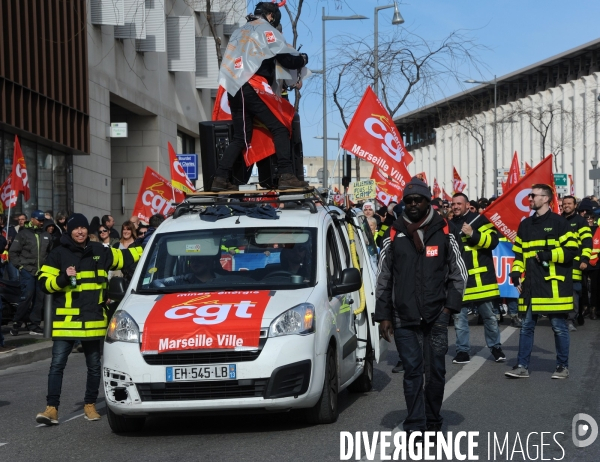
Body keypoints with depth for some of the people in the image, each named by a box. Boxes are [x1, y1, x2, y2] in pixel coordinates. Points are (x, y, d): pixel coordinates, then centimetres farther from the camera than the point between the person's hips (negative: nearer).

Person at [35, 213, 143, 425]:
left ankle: (90, 405, 23)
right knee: (57, 364, -8)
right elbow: (45, 283, -2)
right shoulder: (58, 255, 2)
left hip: (94, 319, 3)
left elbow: (124, 257, 23)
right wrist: (63, 278, -18)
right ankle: (51, 408, -5)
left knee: (94, 365, 10)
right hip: (65, 319, -3)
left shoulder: (99, 252, 11)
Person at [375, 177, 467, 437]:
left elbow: (459, 274, 10)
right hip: (404, 318, 0)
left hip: (436, 317, 0)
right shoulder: (393, 236, 6)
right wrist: (383, 316, 3)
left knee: (436, 371, 4)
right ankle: (415, 426, -1)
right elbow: (383, 279, 8)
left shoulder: (444, 233, 6)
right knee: (412, 371, -3)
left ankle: (432, 423, 17)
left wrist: (449, 307, -1)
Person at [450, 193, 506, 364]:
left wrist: (473, 234, -21)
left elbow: (493, 240, -12)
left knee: (489, 315, 7)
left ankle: (495, 347, 19)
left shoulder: (479, 220, -2)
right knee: (459, 317, 3)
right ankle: (462, 351, 10)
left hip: (480, 278, -4)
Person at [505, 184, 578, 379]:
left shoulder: (559, 222, -5)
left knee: (559, 327, 3)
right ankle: (522, 366, 12)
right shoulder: (525, 225, 14)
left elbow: (571, 250, -9)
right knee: (527, 326, 7)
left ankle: (563, 366, 15)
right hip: (531, 286, 6)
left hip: (554, 285, -6)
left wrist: (548, 255, -17)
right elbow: (519, 253, 18)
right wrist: (516, 273, 5)